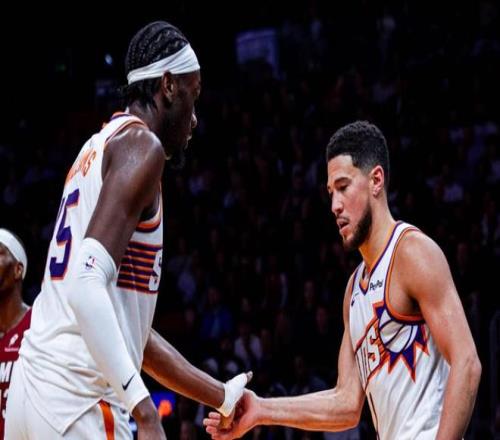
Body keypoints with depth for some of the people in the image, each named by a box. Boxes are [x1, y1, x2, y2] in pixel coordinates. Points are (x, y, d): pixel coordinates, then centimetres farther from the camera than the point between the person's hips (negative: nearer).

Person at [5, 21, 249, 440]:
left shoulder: (99, 147, 23)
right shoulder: (142, 145, -6)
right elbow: (87, 287, -21)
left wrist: (223, 397, 29)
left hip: (33, 387, 9)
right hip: (78, 400, -9)